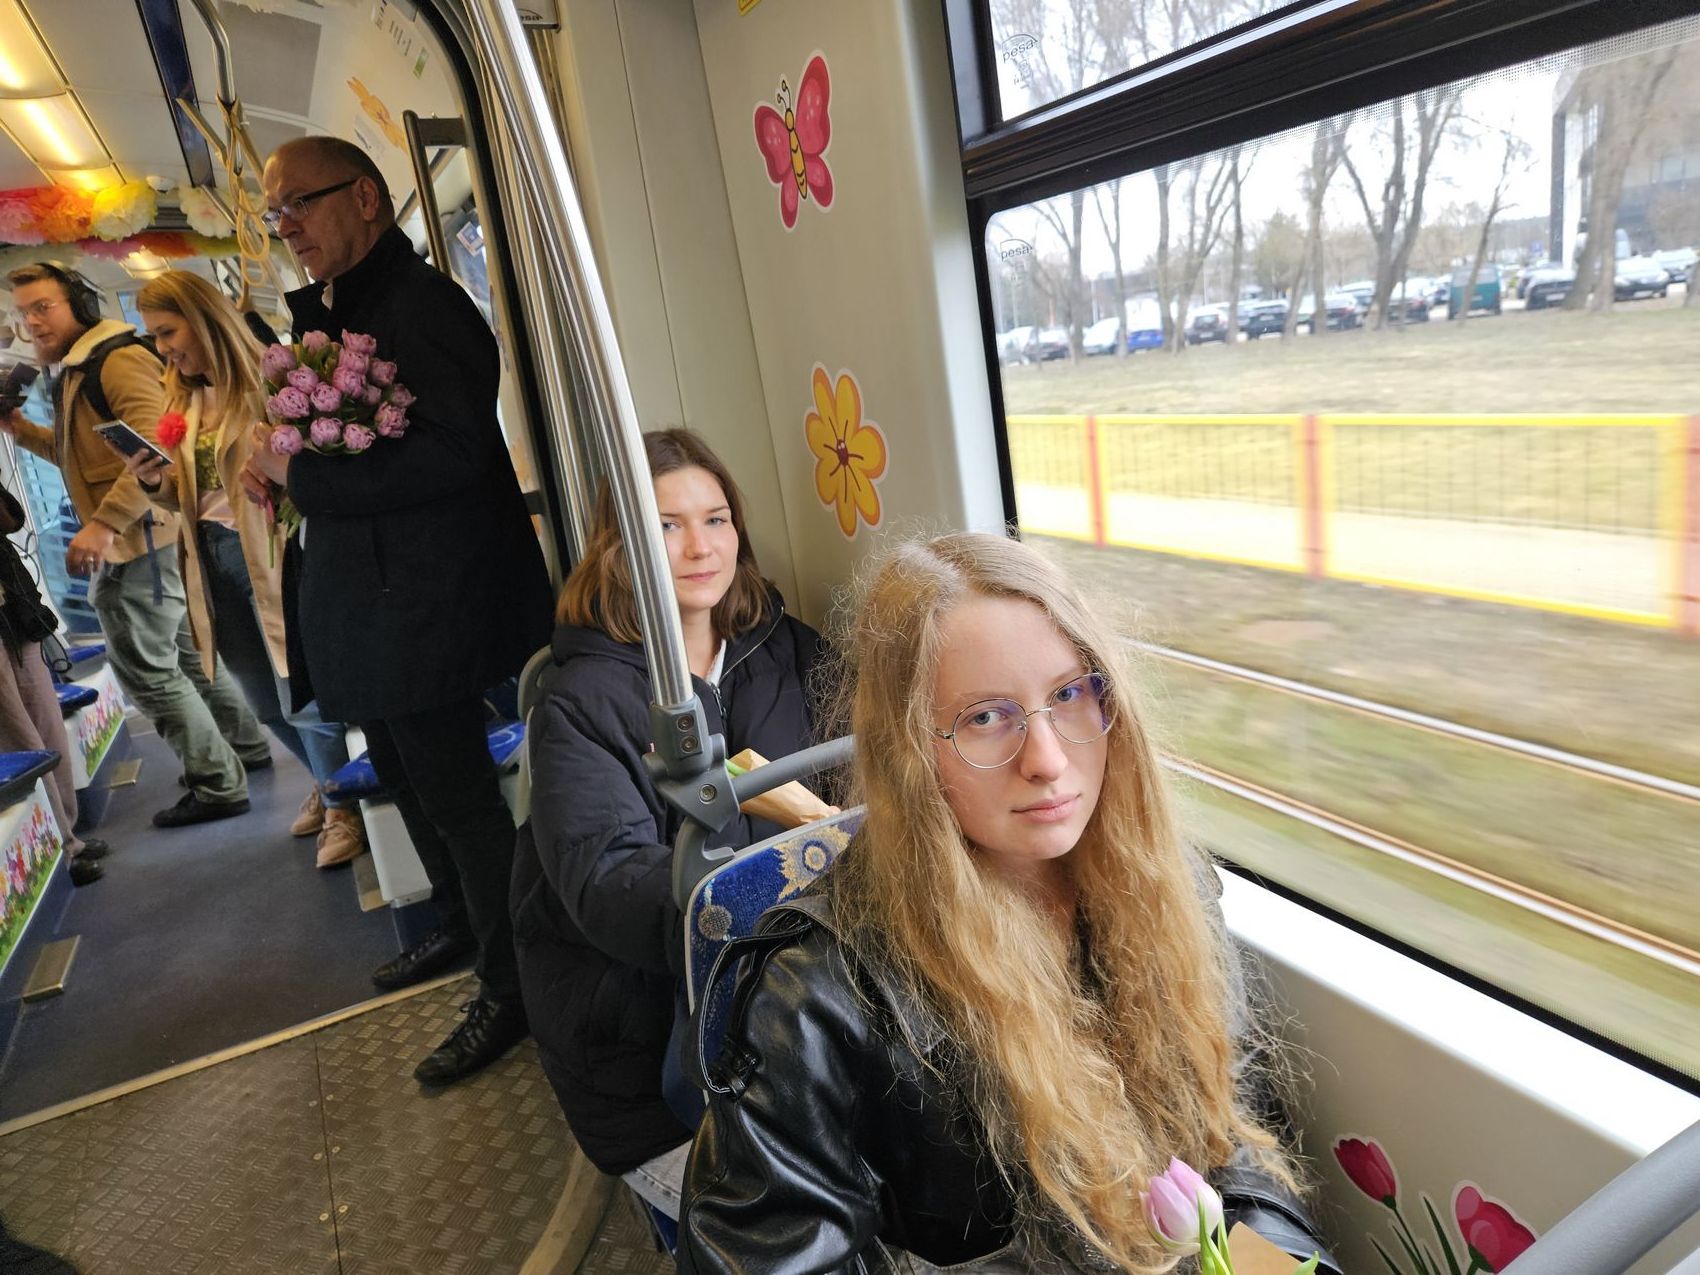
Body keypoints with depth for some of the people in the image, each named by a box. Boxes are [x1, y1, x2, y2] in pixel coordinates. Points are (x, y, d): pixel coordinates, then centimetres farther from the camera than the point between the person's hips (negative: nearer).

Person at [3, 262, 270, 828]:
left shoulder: (117, 358, -15)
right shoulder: (75, 371, 18)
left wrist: (103, 524, -31)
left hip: (144, 542, -11)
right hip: (132, 544, 11)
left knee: (146, 668, -4)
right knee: (184, 652, 19)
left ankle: (218, 785, 5)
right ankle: (244, 746, 33)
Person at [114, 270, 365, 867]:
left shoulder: (264, 384, -9)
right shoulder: (185, 400, 13)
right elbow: (189, 499, 17)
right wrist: (153, 482, -2)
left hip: (269, 559, -7)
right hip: (214, 565, 8)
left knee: (302, 698, -2)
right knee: (267, 704, 15)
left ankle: (345, 806, 19)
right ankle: (327, 785, 37)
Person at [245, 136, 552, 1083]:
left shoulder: (424, 306, -15)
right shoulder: (326, 313, 15)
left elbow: (446, 457, -27)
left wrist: (298, 472, -20)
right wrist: (277, 465, 1)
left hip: (427, 605, -10)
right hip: (370, 605, 10)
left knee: (459, 798, -1)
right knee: (410, 784, 22)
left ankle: (511, 989, 15)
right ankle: (464, 926, 42)